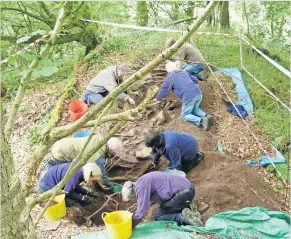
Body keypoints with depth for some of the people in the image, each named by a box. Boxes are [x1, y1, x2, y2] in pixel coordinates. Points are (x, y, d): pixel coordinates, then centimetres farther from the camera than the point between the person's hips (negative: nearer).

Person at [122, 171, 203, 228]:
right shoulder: (143, 181, 14)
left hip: (184, 193, -10)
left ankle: (183, 217, -8)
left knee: (157, 216, 3)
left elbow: (141, 212, -16)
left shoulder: (141, 186, -15)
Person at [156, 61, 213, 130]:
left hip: (189, 97, -6)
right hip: (198, 93, 6)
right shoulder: (185, 72, 25)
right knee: (194, 110, 30)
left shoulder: (170, 77, 8)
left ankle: (201, 121, -12)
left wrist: (158, 98, 31)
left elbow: (164, 90, 13)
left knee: (185, 115, 12)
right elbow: (195, 80, 38)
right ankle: (206, 116, 2)